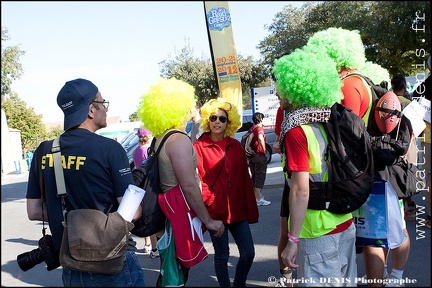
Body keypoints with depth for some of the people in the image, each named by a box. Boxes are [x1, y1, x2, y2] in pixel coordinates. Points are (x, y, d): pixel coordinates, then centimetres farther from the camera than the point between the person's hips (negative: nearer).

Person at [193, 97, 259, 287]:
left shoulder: (236, 146, 6)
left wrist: (251, 210, 6)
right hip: (215, 211, -4)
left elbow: (245, 180, 7)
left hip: (237, 210, 4)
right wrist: (210, 203, -17)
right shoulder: (199, 147, -6)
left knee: (248, 253, 7)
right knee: (222, 255, 9)